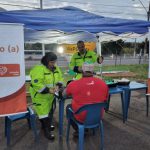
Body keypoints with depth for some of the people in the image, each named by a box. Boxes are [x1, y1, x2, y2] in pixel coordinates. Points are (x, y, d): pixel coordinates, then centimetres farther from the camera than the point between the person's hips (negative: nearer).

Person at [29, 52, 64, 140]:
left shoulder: (56, 68, 1)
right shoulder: (39, 69, -25)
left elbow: (60, 78, 7)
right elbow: (36, 84, -30)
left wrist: (57, 86, -13)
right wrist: (48, 90, -30)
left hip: (50, 95, 8)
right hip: (40, 95, -8)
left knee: (49, 111, 20)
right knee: (43, 112, -4)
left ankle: (46, 125, 41)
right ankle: (47, 131, 10)